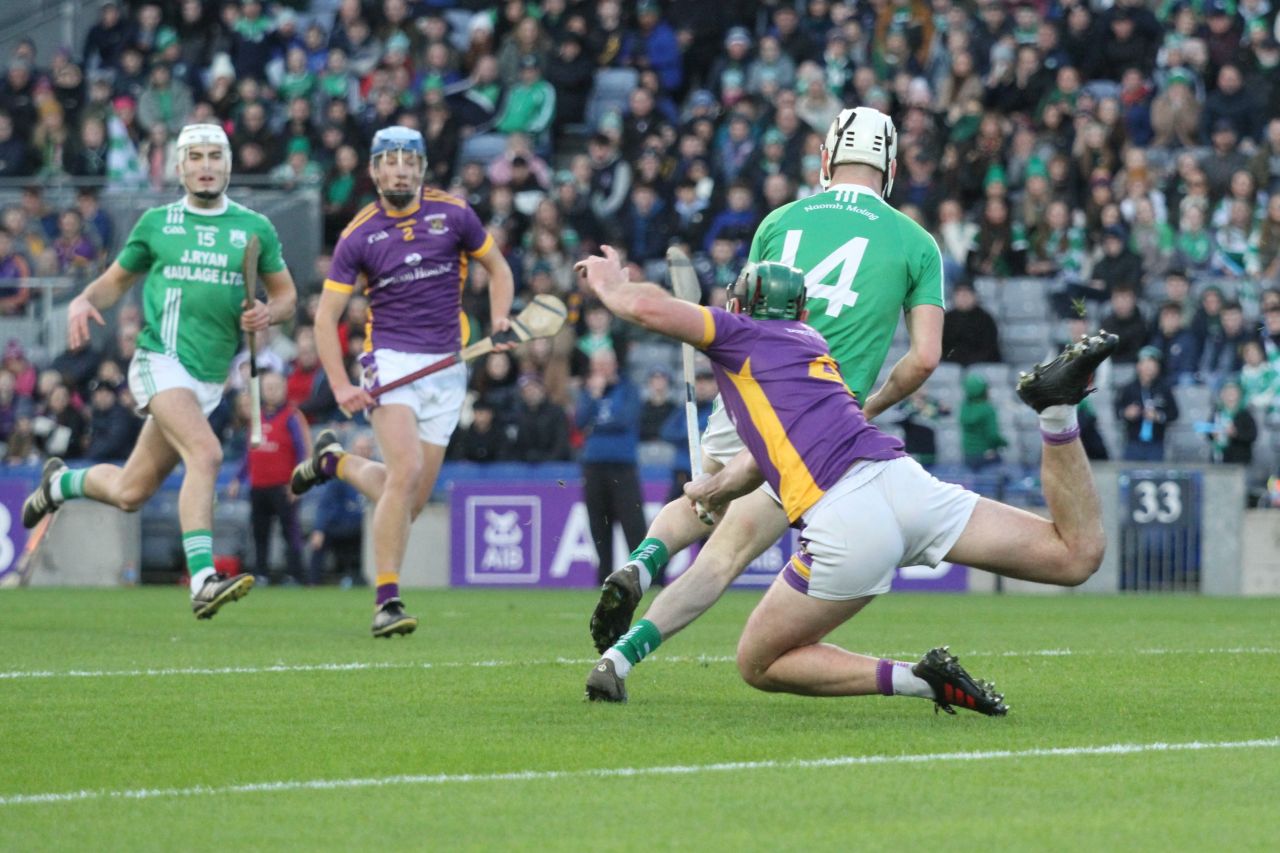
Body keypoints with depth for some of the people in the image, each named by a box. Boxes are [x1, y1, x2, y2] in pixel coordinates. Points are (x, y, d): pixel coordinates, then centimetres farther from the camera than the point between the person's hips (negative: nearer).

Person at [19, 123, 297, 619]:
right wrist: (84, 301, -5)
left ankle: (61, 482, 40)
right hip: (161, 361, -4)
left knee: (130, 493, 9)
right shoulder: (156, 224, 7)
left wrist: (269, 313, -7)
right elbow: (116, 280, 16)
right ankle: (203, 582, -32)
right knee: (205, 453, -29)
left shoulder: (255, 228, 9)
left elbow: (286, 293, 17)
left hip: (209, 379, 4)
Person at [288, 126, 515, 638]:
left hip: (447, 368, 3)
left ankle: (334, 461, 32)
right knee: (406, 472, -23)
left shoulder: (453, 214, 3)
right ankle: (387, 602, -17)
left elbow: (497, 268, 17)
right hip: (392, 361, -3)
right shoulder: (360, 235, -1)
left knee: (412, 498, 3)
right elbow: (327, 315, 1)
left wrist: (499, 319, -2)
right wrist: (340, 385, -11)